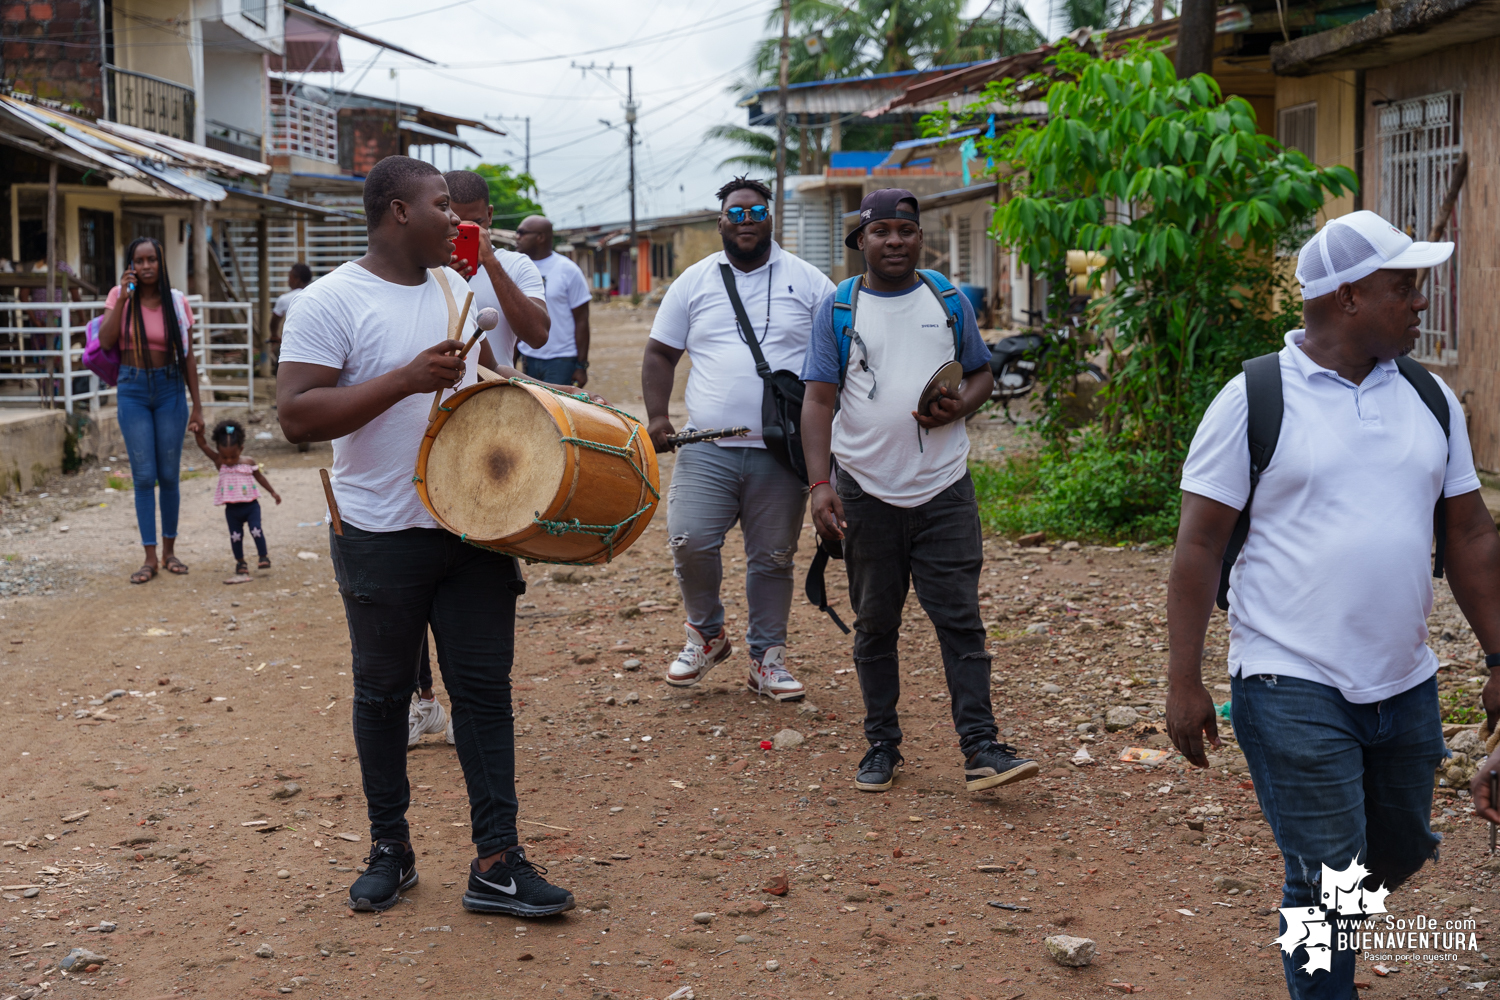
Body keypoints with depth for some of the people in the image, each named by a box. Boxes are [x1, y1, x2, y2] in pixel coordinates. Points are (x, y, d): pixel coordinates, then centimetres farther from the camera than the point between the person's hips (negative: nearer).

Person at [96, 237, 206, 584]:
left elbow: (188, 357, 5)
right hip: (133, 389, -1)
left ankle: (169, 551, 17)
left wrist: (196, 405, 3)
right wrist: (123, 297, -17)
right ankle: (150, 558, 4)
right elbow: (105, 341, -13)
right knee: (143, 476, -2)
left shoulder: (176, 302, 1)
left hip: (170, 388, 1)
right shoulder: (119, 296, 0)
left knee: (169, 475, 4)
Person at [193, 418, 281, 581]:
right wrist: (198, 433, -34)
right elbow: (203, 445, -15)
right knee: (235, 536, 7)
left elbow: (260, 477, 11)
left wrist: (273, 492, 17)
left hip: (250, 505, -1)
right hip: (232, 508, 1)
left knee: (256, 530, -12)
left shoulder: (249, 462, -5)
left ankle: (264, 557, 3)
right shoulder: (218, 462, -5)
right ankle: (241, 564, 20)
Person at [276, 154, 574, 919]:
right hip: (383, 535, -5)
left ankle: (496, 863, 7)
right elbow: (296, 415, -20)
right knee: (383, 693, 10)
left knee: (484, 688, 3)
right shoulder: (331, 302, -11)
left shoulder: (458, 288, 10)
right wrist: (408, 378, -25)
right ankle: (389, 848, 26)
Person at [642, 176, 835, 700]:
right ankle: (706, 633, 13)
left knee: (773, 556, 5)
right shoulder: (693, 282, 10)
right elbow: (660, 354, 12)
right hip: (707, 448, 1)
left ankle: (767, 657, 20)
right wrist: (657, 416, -2)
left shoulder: (809, 282, 6)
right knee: (689, 541, -12)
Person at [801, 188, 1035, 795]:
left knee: (960, 619, -4)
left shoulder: (949, 302, 8)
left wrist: (961, 405, -8)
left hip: (944, 489, 1)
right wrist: (820, 484, -12)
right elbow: (818, 400, -1)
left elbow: (981, 374, 17)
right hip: (866, 491, 0)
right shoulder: (838, 308, 2)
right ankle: (882, 744, 19)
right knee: (875, 625, 8)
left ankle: (981, 748, -2)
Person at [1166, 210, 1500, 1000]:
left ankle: (1316, 930, 48)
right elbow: (1198, 545, -7)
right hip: (1294, 688, -6)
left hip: (1406, 686, 6)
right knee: (1327, 877, -3)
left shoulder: (1429, 397, 8)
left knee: (1399, 850, 19)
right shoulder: (1254, 399, -8)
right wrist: (1184, 682, -10)